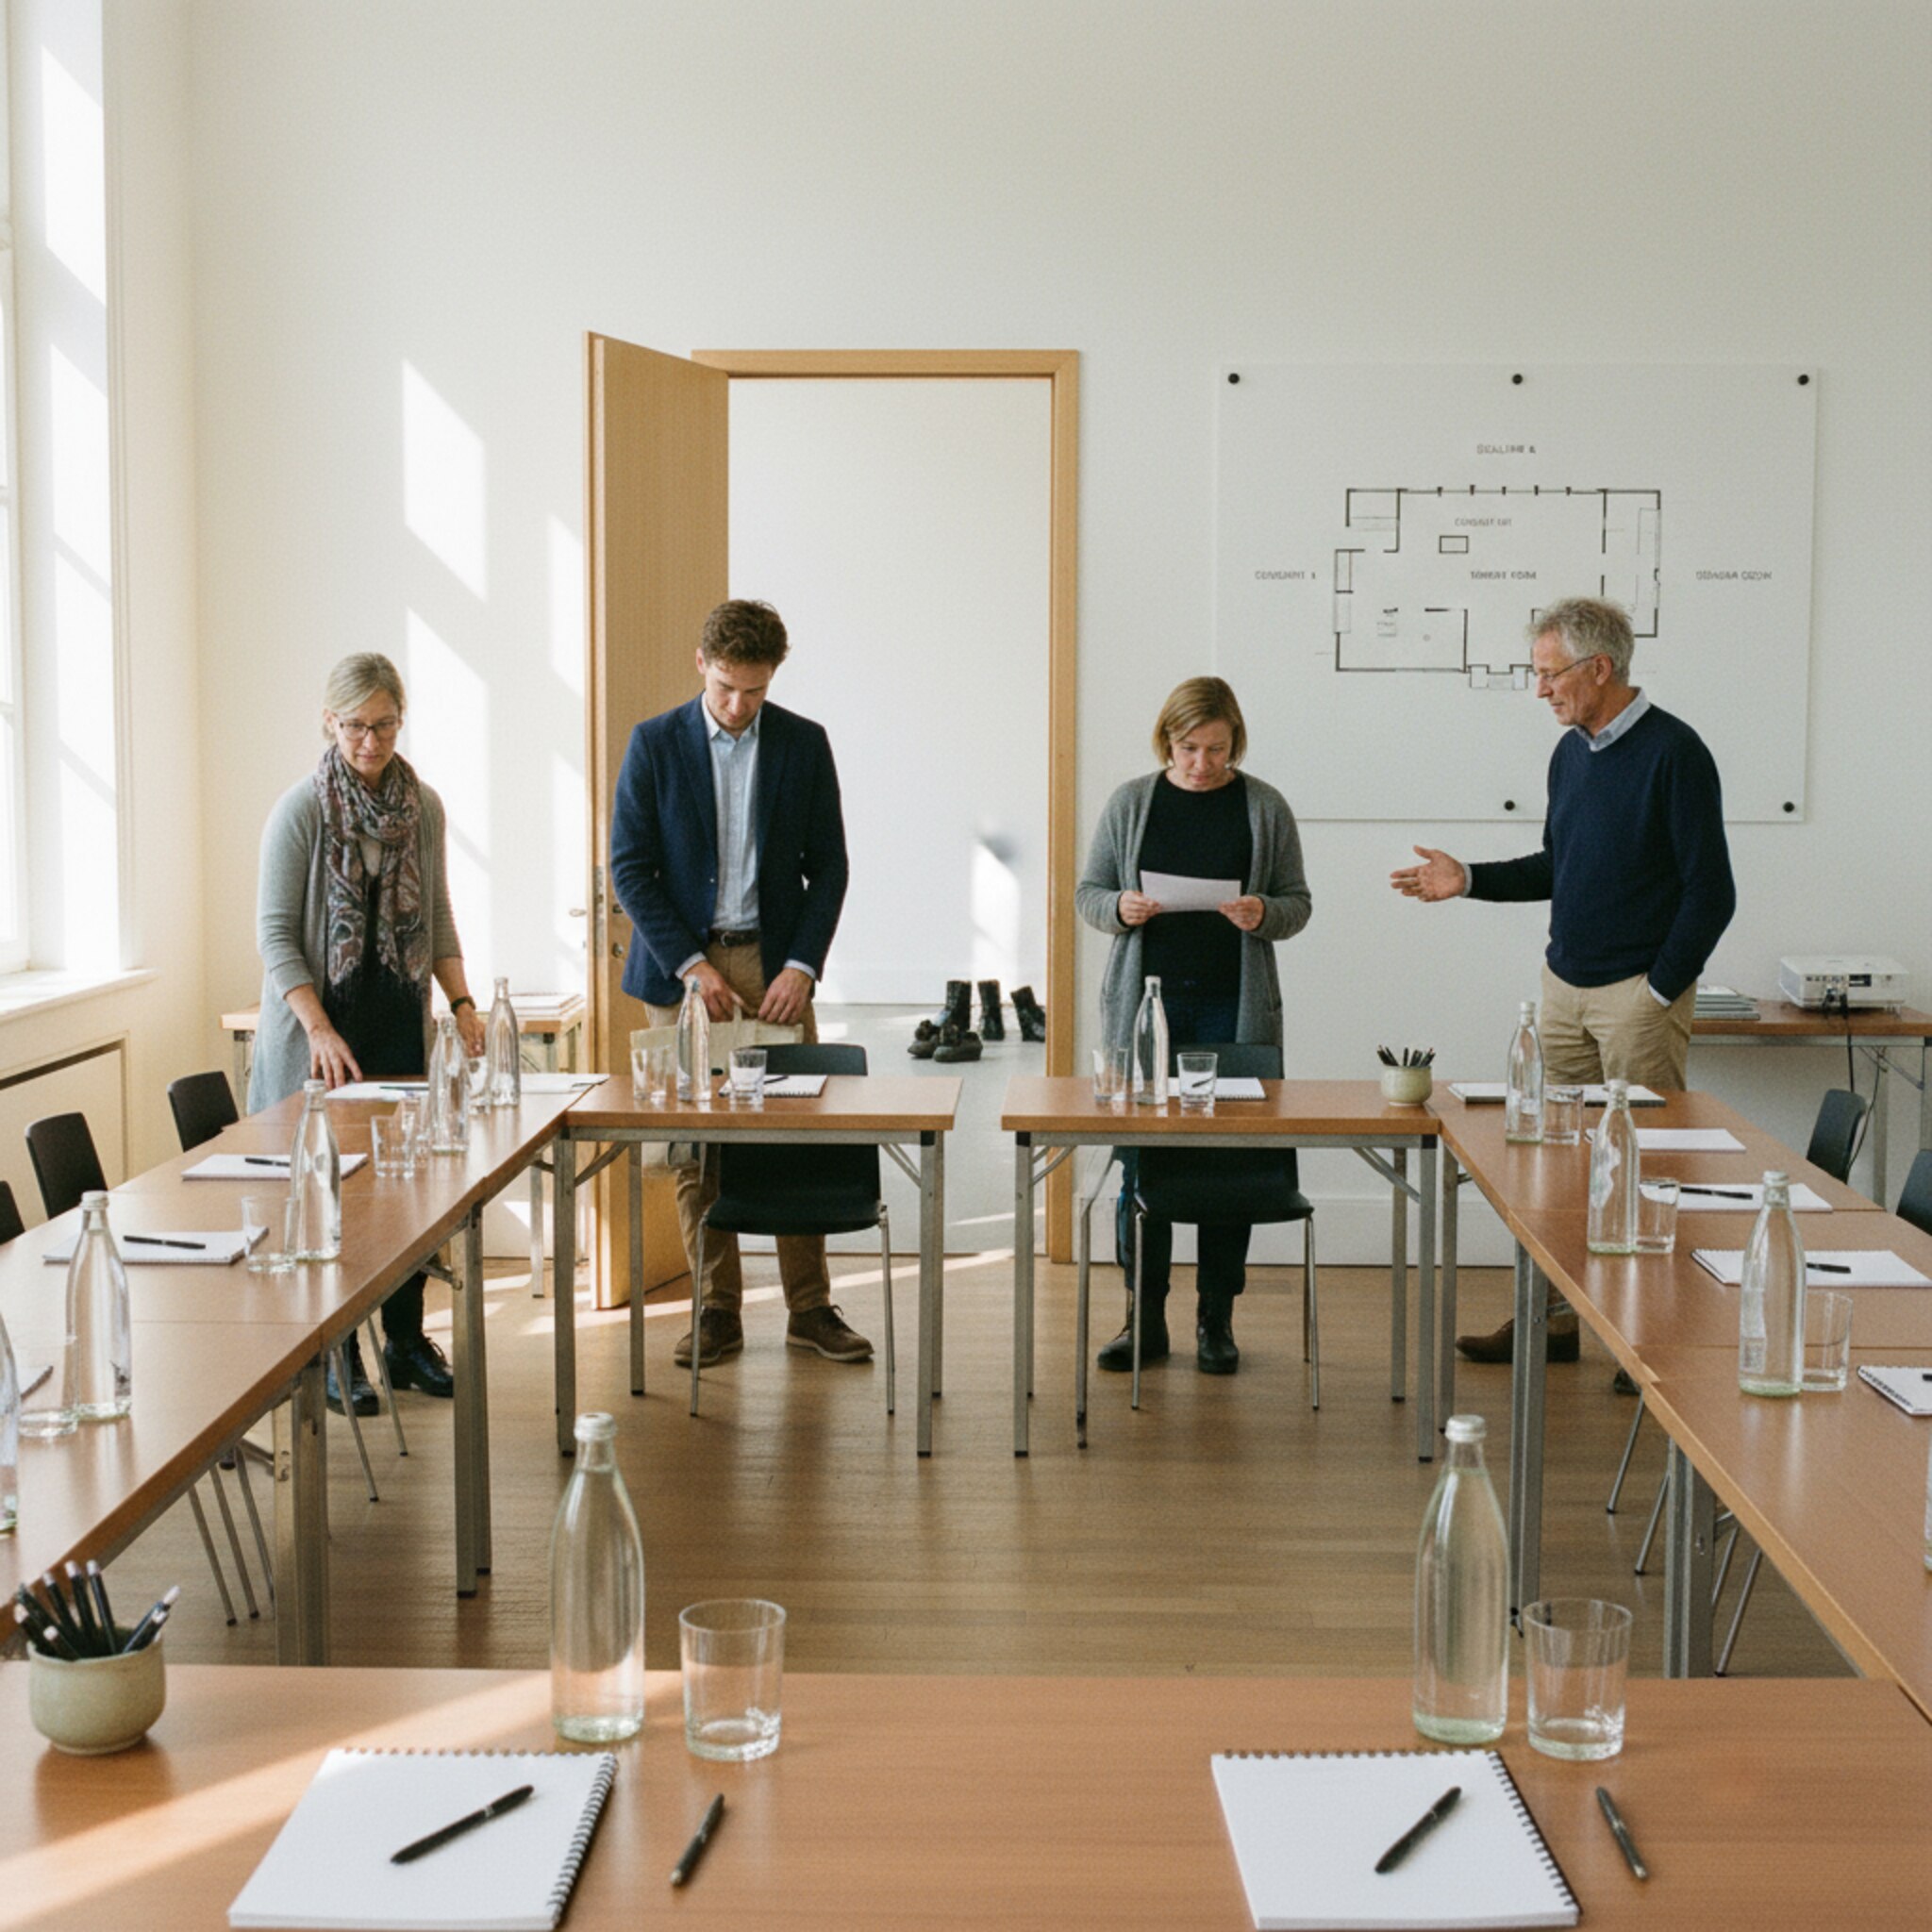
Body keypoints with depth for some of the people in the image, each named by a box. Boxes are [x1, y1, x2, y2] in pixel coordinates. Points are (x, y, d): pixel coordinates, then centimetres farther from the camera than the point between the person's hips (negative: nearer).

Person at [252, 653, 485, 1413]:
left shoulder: (423, 808, 6)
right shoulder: (300, 811, -8)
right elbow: (276, 935, -10)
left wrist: (460, 1000, 3)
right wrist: (320, 1029, -19)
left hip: (400, 1023, 4)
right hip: (317, 1032, -4)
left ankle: (406, 1339, 19)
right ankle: (336, 1356, 10)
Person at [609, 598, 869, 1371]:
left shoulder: (805, 744, 4)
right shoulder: (655, 743, 0)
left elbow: (828, 866, 5)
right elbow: (631, 867, -2)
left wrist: (802, 965, -8)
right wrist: (691, 965, -11)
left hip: (775, 965, 1)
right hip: (684, 966, -1)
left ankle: (809, 1308, 11)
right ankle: (717, 1311, 11)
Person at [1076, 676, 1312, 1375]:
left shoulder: (1265, 807, 4)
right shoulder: (1131, 803, 6)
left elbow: (1297, 904, 7)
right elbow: (1088, 893, 9)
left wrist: (1263, 916, -14)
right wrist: (1121, 909, -13)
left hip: (1234, 1009, 0)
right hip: (1145, 1005, 1)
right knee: (1140, 1159, 2)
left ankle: (1216, 1319, 15)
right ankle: (1145, 1317, 13)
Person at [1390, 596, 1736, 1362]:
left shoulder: (1673, 752, -11)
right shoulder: (1570, 753, 11)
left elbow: (1711, 891, -11)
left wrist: (1659, 991, -12)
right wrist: (1469, 881, 8)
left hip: (1639, 992, -7)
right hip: (1565, 984, 7)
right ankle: (1553, 1315, 18)